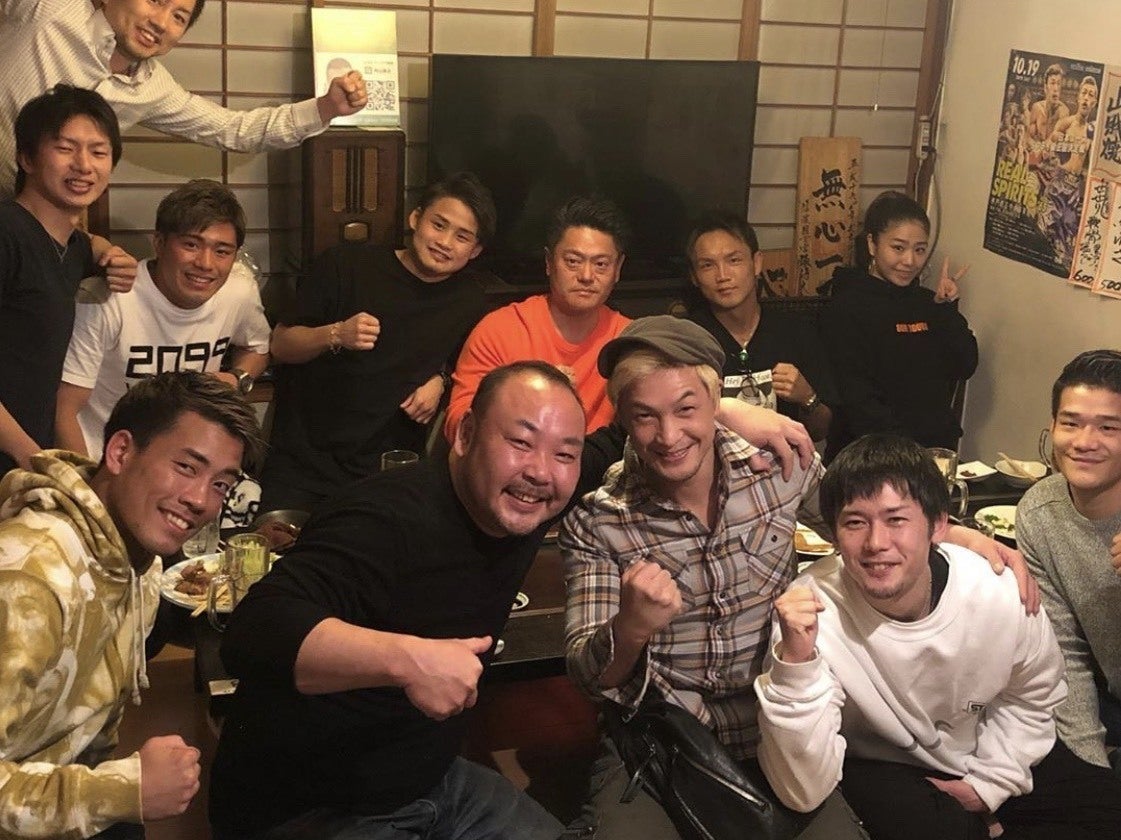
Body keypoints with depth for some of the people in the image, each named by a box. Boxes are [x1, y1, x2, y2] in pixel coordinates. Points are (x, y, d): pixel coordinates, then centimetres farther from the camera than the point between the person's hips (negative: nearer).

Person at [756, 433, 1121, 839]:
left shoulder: (1002, 596, -22)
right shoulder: (813, 612, -30)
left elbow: (1030, 698, 3)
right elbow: (803, 794, -34)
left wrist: (989, 784, -6)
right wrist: (794, 663, -45)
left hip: (992, 755, 4)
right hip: (880, 767, -3)